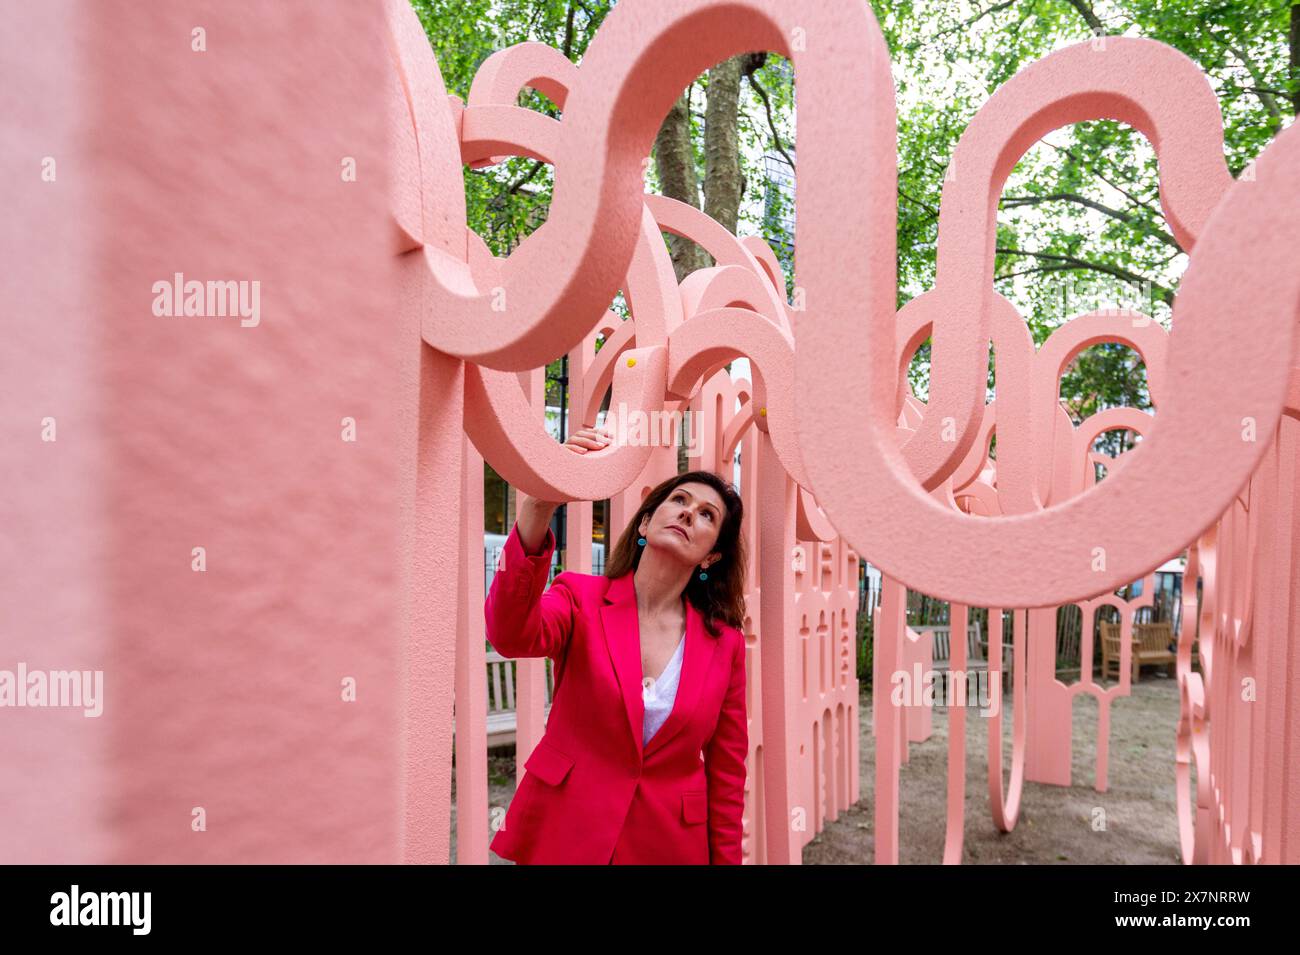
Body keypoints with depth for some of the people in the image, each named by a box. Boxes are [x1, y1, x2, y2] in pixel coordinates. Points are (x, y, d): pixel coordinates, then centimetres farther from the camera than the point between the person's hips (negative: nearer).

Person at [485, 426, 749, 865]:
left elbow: (726, 773, 1)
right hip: (563, 835, 0)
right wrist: (538, 505, -43)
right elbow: (511, 634, -31)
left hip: (668, 845, 1)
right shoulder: (581, 598, -9)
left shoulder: (726, 644, -5)